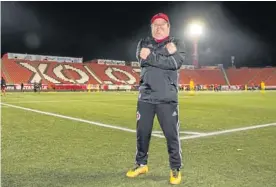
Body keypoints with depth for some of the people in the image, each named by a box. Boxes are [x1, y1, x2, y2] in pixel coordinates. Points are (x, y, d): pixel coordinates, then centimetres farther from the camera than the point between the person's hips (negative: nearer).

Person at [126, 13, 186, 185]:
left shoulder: (177, 44, 7)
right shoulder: (144, 43, 14)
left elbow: (177, 62, -13)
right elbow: (142, 59, -8)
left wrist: (151, 56, -12)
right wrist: (166, 54, -12)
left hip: (167, 98, -2)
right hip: (145, 97, 3)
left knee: (172, 135, -1)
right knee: (142, 132, 9)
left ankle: (176, 168, 15)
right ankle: (141, 164, 27)